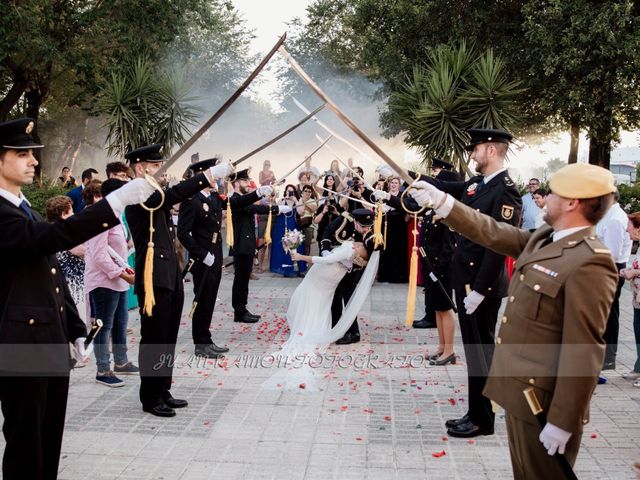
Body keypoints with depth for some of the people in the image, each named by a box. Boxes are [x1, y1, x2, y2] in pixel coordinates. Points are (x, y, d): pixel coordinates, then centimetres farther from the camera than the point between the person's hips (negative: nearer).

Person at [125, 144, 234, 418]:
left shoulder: (155, 194, 17)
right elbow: (172, 195, -28)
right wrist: (209, 175, -32)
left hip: (170, 277, 9)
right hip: (153, 278, -9)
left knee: (168, 339, 15)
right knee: (154, 339, 0)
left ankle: (163, 392, 25)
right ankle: (150, 398, 11)